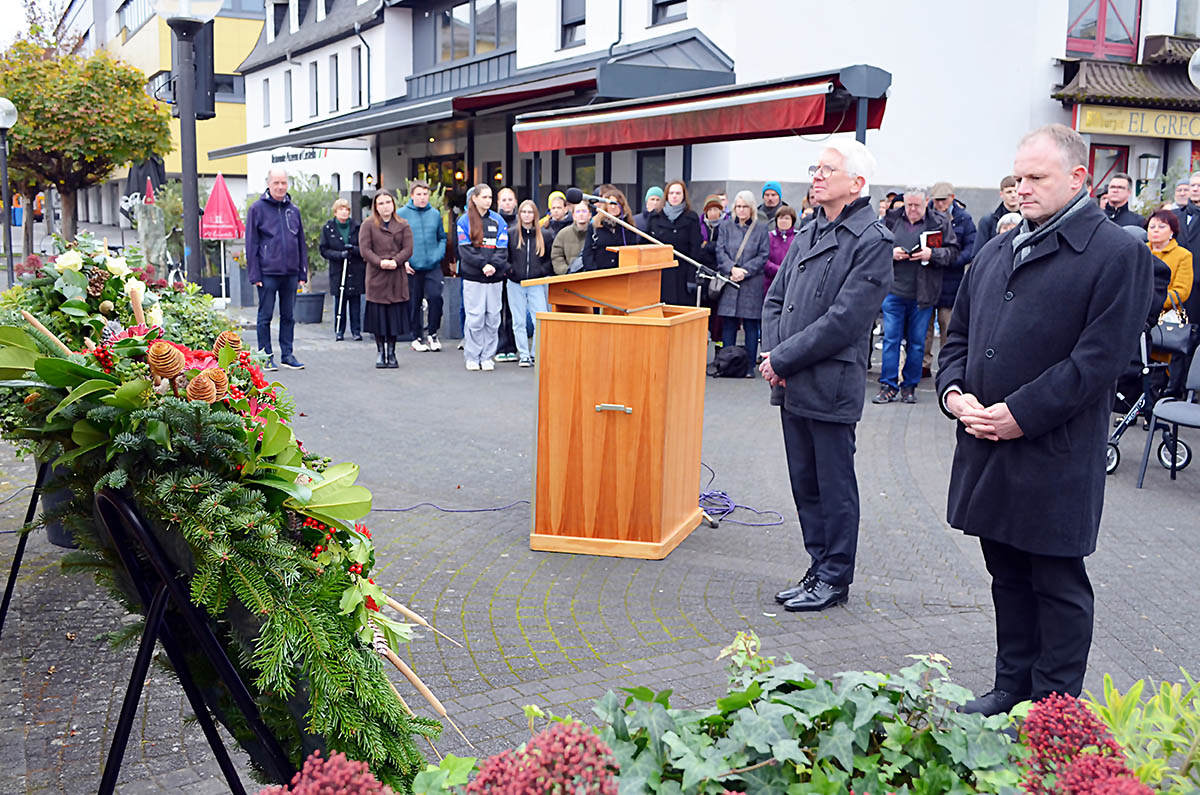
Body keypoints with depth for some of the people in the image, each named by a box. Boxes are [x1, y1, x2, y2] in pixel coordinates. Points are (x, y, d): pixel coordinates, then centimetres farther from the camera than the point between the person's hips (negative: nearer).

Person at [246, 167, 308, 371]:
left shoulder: (293, 210, 11)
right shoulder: (257, 209, -1)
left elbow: (301, 243, 15)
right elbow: (251, 244, -3)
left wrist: (302, 273, 9)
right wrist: (254, 274, -8)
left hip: (290, 273, 4)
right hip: (268, 273, -4)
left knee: (288, 316, 9)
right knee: (265, 316, 2)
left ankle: (287, 354, 16)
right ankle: (266, 356, 9)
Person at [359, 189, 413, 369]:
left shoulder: (403, 225, 9)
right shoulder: (368, 225, 6)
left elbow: (408, 249, 0)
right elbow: (364, 249, -4)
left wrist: (395, 261, -18)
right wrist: (380, 262, -19)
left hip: (397, 278, 1)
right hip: (376, 278, -1)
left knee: (395, 317, 2)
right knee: (378, 316, 1)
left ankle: (391, 352, 13)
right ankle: (380, 351, 13)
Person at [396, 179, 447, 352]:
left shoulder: (435, 214, 8)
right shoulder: (401, 214, -1)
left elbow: (442, 238, 16)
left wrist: (439, 254, 0)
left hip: (433, 266, 1)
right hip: (412, 268, -1)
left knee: (435, 297, -13)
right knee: (414, 303, 5)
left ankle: (432, 333, 4)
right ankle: (417, 337, 19)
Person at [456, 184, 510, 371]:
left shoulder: (498, 221, 9)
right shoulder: (465, 221, 2)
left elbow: (502, 249, 3)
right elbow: (465, 249, -6)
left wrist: (494, 265, -15)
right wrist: (483, 264, -18)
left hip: (495, 277, 3)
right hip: (472, 277, -3)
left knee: (493, 318, 4)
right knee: (475, 318, -3)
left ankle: (487, 356, 13)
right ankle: (472, 357, 8)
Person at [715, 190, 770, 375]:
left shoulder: (761, 227, 4)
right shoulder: (726, 225, 10)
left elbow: (763, 256, -1)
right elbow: (720, 251, 4)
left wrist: (744, 271, -11)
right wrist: (732, 269, -13)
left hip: (752, 282, -2)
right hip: (729, 282, 2)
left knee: (751, 326, 0)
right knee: (728, 325, 3)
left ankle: (749, 366, 6)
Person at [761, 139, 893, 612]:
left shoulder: (872, 241, -11)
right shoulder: (808, 234, 13)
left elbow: (843, 320, -17)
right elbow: (775, 298, 15)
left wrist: (783, 359, -14)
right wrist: (771, 352, -2)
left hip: (831, 386, -7)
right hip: (791, 382, 8)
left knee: (835, 488, 4)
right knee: (805, 484, 15)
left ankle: (835, 579, 16)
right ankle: (819, 569, 27)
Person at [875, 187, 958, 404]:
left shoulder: (940, 223, 2)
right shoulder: (891, 220, 4)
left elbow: (953, 251, 3)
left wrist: (932, 254, -14)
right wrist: (890, 253, -9)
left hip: (922, 294, 0)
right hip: (894, 290, 0)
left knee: (916, 342, 6)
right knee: (891, 338, -1)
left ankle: (909, 386, 17)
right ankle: (888, 386, 4)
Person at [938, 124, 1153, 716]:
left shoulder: (1118, 255, -8)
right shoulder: (996, 254, 13)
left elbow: (1099, 358, -16)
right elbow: (959, 335, 18)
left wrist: (1020, 414, -18)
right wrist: (955, 393, -1)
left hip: (1055, 458, -6)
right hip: (986, 448, 7)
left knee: (1057, 584, 6)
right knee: (1007, 577, 18)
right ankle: (1012, 686, 32)